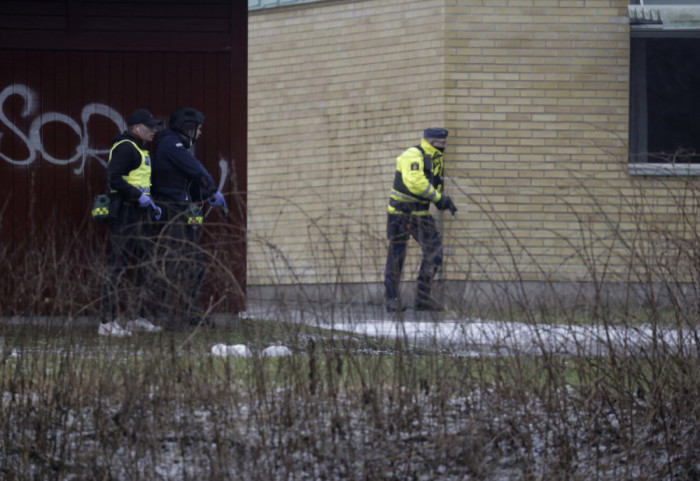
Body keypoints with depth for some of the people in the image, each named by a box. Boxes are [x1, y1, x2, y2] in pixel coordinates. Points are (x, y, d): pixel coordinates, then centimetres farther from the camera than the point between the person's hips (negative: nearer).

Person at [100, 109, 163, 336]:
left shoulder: (139, 149, 21)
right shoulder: (125, 147, -12)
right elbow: (112, 177, -23)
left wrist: (150, 204, 18)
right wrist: (139, 196, -22)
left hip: (138, 214, 11)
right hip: (124, 213, -11)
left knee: (145, 263, 13)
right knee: (118, 266, -10)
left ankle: (138, 317, 20)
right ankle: (108, 322, -9)